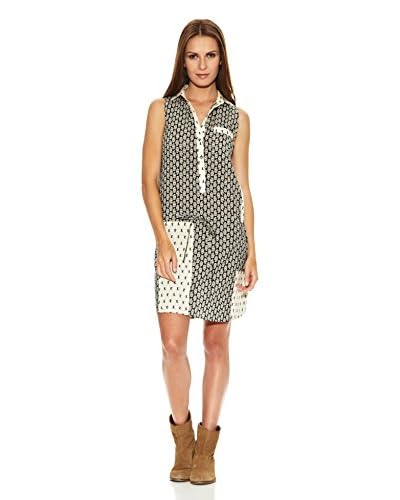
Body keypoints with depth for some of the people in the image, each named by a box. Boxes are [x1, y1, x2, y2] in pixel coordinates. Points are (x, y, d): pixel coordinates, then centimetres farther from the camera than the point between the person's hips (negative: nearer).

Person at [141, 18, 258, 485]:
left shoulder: (236, 118, 11)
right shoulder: (162, 109, 8)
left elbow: (243, 187, 10)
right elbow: (150, 181, 3)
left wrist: (251, 251, 4)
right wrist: (162, 238, -10)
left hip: (226, 234, 1)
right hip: (178, 232, -1)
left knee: (217, 341, 3)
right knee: (172, 342, -8)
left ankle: (206, 445, 14)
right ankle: (182, 438, 12)